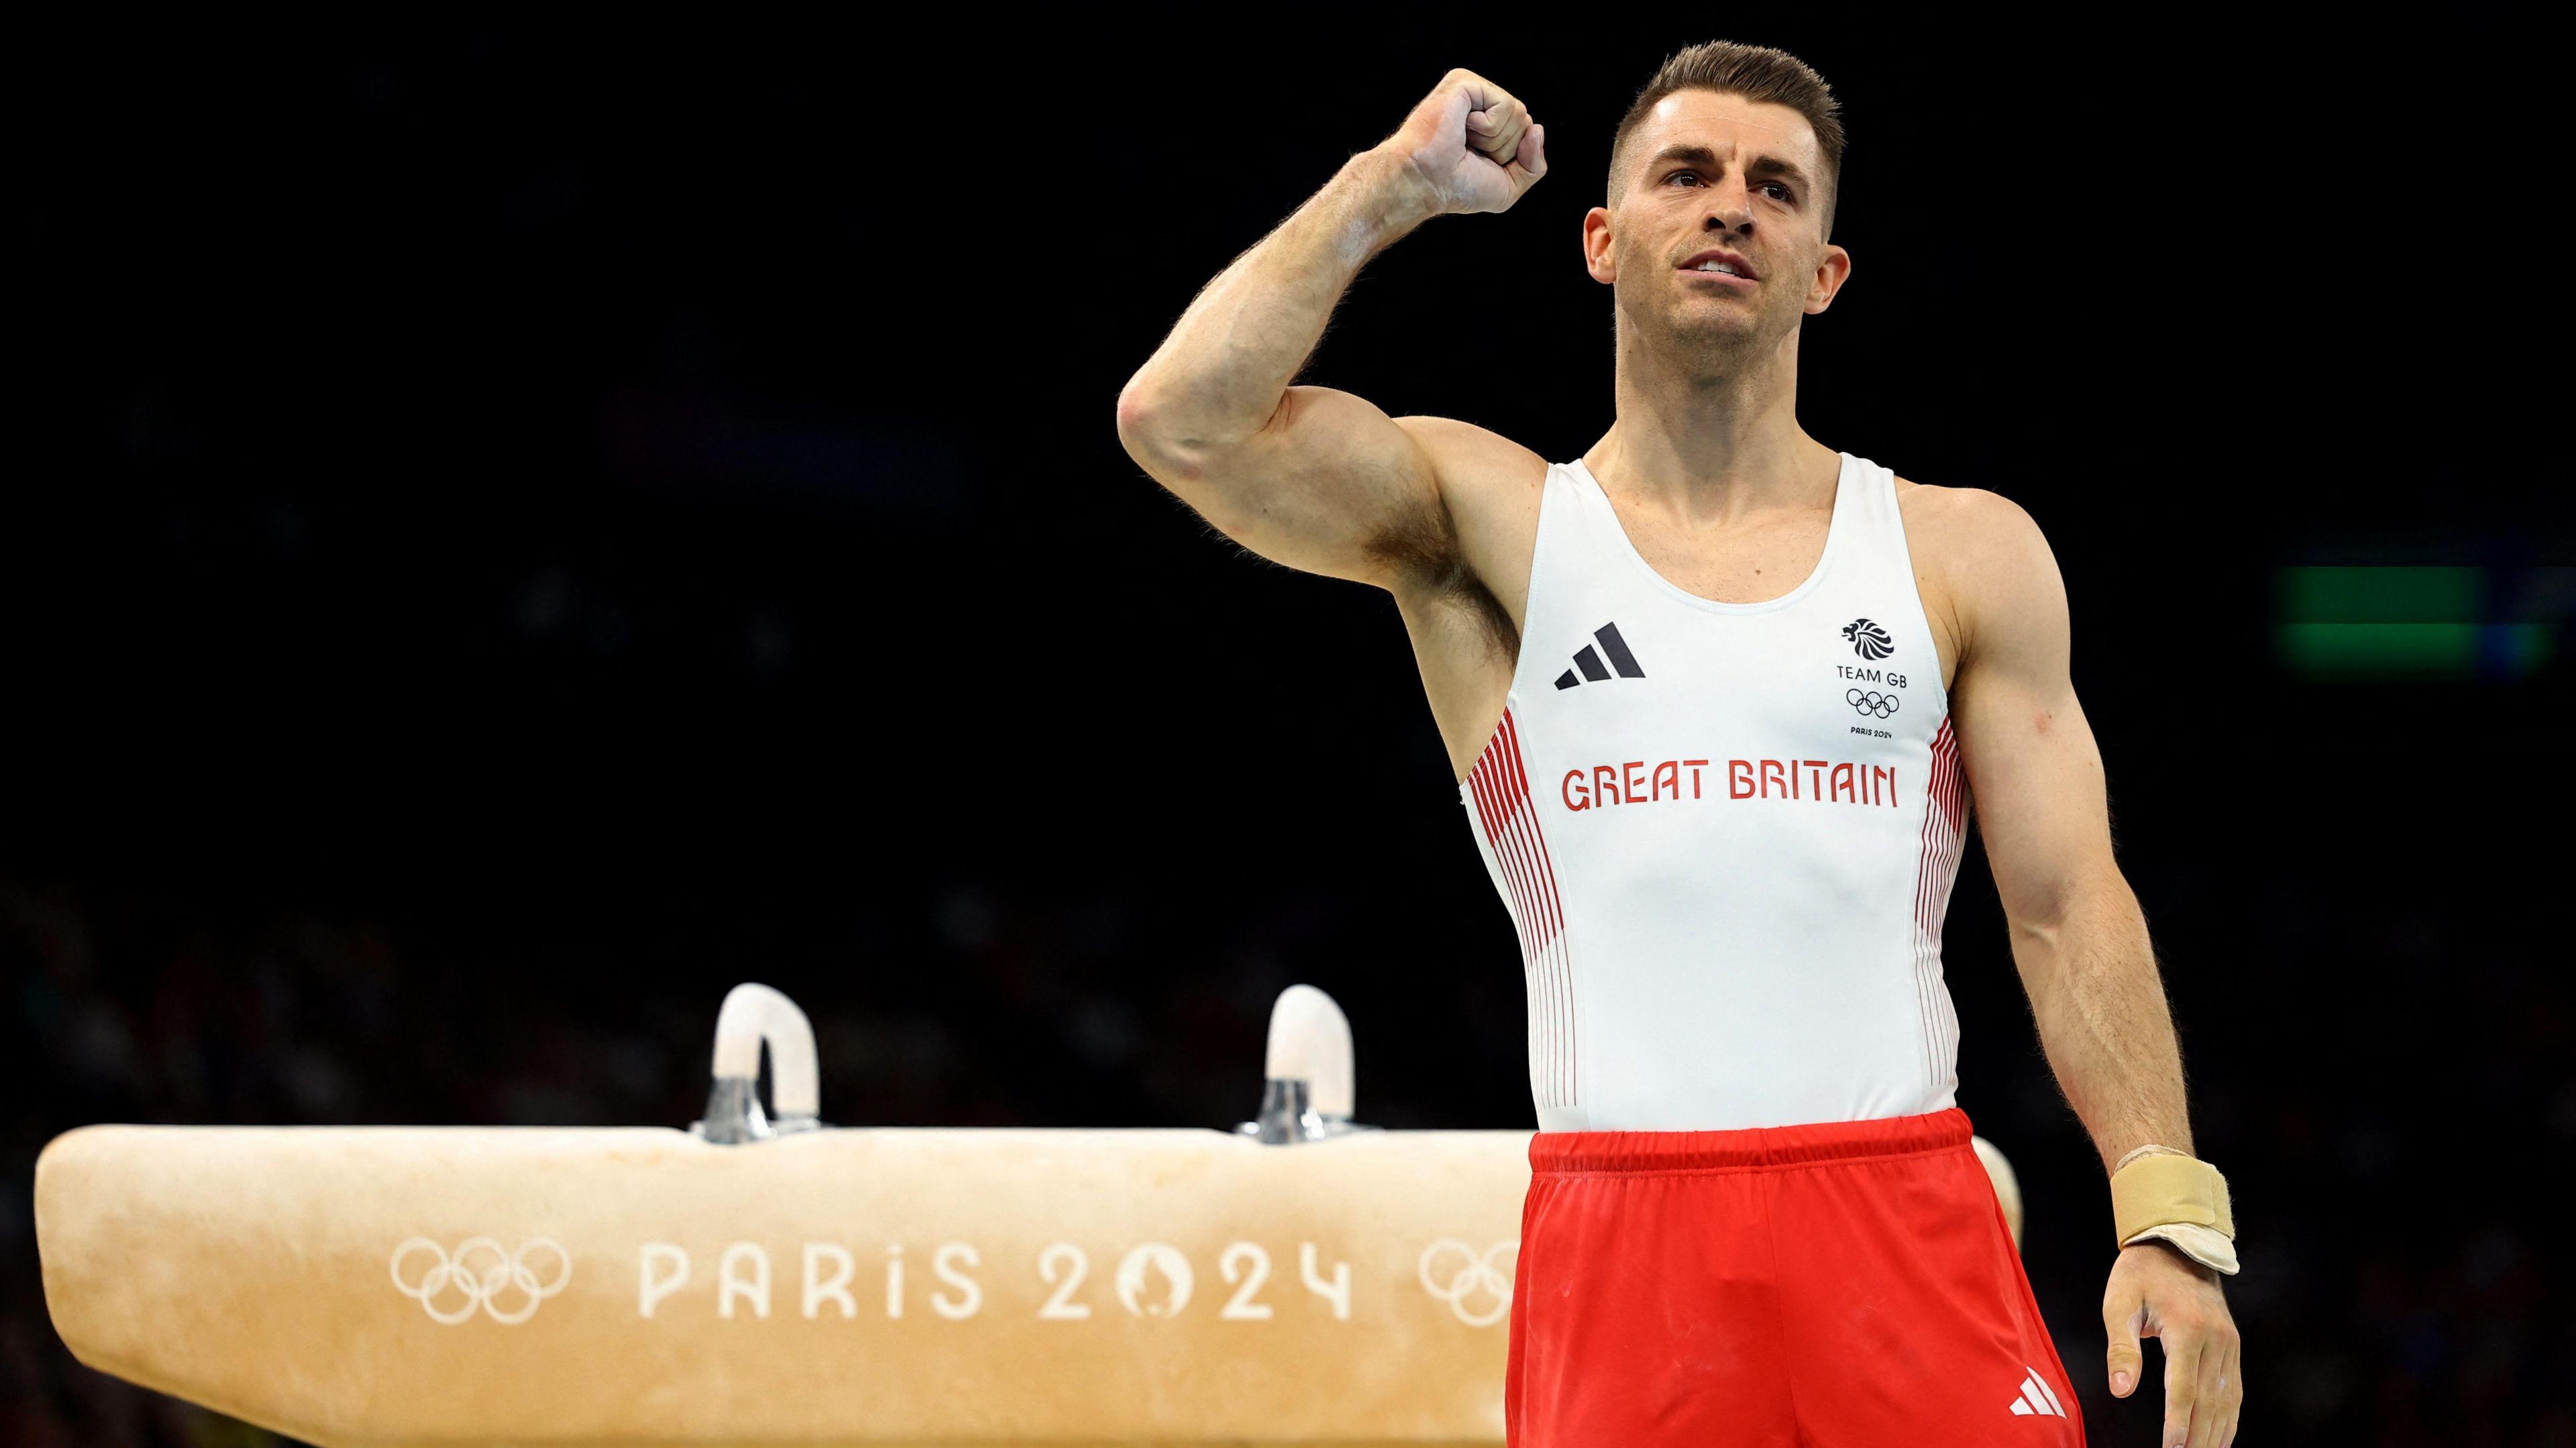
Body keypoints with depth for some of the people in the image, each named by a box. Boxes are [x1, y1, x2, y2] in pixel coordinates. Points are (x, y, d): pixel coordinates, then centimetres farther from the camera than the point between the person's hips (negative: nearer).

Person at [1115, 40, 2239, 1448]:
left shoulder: (1967, 554, 13)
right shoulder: (1490, 524, 9)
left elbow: (2070, 910, 8)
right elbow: (1182, 421, -7)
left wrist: (2169, 1213, -5)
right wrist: (1396, 178, 3)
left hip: (1908, 1221, 1)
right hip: (1620, 1223, -1)